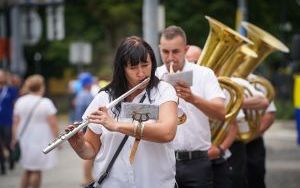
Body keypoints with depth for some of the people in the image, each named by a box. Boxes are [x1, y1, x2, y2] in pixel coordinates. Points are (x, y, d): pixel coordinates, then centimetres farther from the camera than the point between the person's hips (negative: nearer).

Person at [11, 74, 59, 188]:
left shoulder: (20, 102, 0)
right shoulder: (46, 103, -13)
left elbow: (15, 122, 3)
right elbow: (53, 124, -14)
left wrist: (14, 138, 11)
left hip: (25, 140, 5)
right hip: (41, 140, -5)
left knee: (27, 170, 16)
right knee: (37, 170, 2)